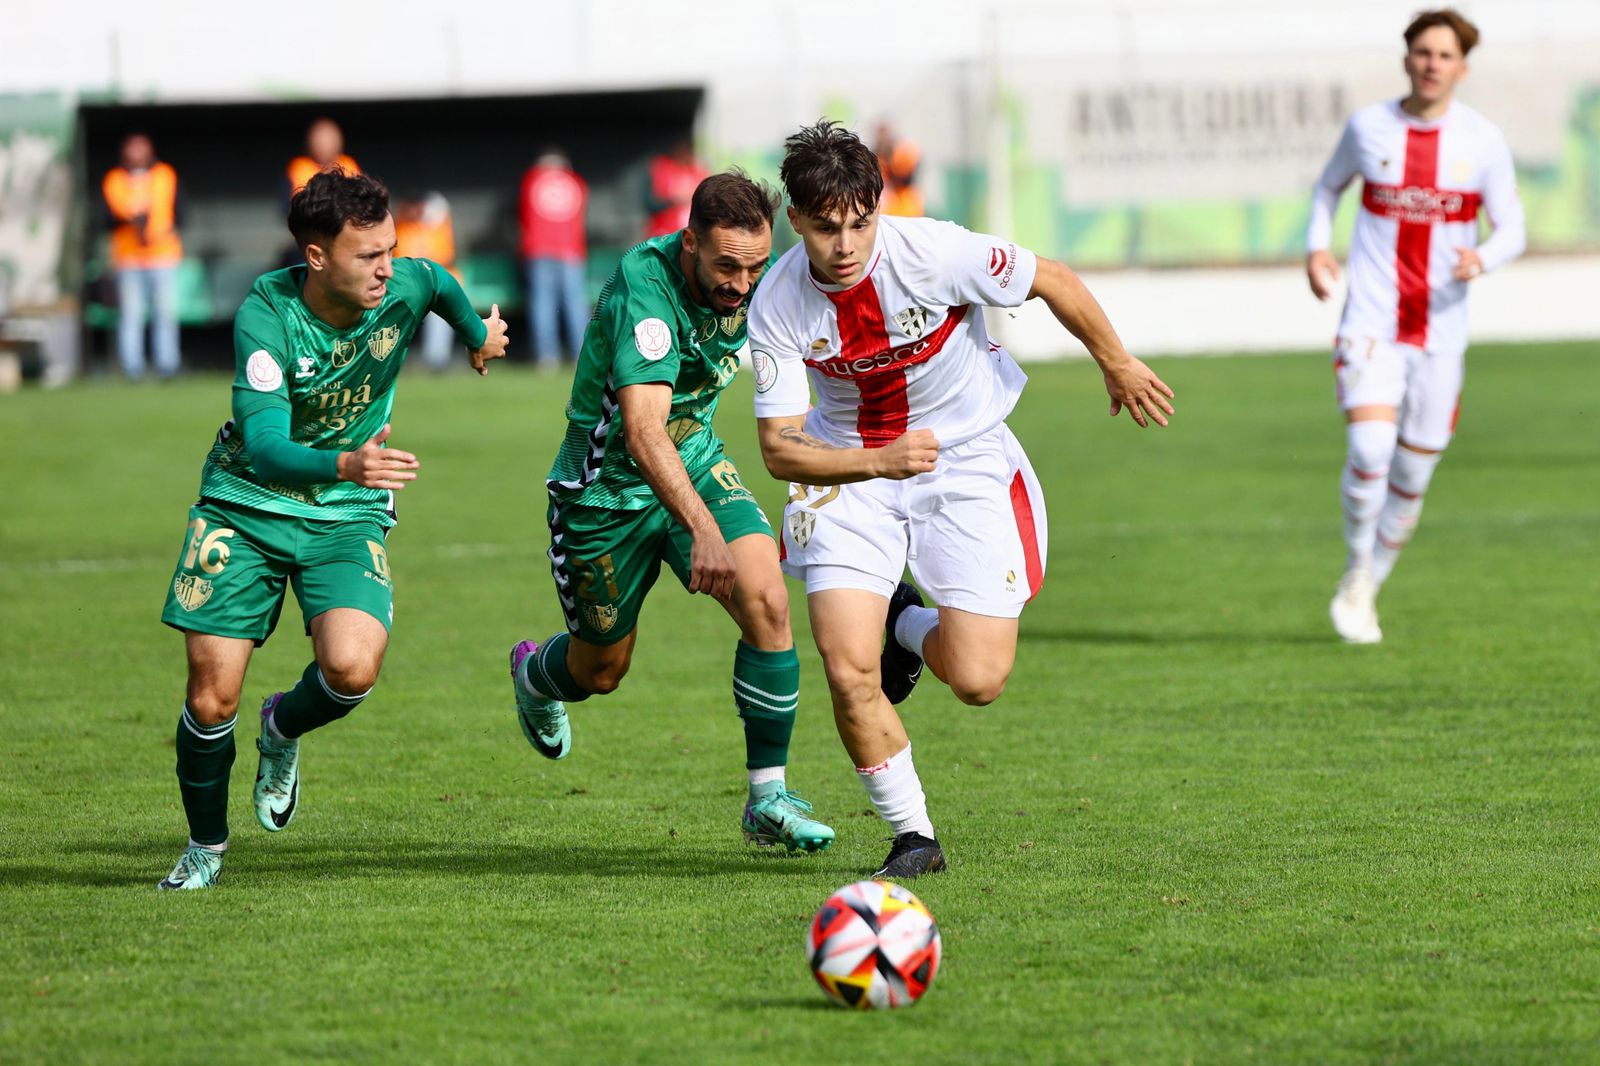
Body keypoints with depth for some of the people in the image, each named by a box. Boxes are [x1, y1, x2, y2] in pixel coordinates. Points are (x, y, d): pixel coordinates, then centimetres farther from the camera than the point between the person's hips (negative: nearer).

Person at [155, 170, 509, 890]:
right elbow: (265, 448, -33)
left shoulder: (405, 287, -13)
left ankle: (283, 730, 14)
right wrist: (345, 464, -51)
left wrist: (477, 334, 35)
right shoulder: (267, 313, -24)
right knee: (213, 697, -6)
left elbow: (440, 284, 15)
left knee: (352, 669, -23)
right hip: (245, 508, -2)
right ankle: (205, 847, 22)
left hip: (347, 517, 2)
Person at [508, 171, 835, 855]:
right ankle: (535, 676, 52)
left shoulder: (746, 281, -11)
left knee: (766, 599, -21)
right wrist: (702, 530, -56)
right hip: (606, 485, -5)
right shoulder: (644, 288, -34)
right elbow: (643, 431, -45)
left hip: (695, 464, 5)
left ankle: (769, 798, -12)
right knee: (602, 670, 13)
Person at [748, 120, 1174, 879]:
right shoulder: (776, 306, -18)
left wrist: (1118, 366, 6)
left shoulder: (932, 253, -24)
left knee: (977, 682, -10)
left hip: (966, 463, -1)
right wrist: (877, 462, -33)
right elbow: (779, 447, -16)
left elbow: (1053, 282, -9)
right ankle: (912, 836, 5)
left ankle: (909, 629, 27)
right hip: (849, 471, 1)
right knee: (848, 671, -17)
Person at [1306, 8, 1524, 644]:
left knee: (1411, 477, 8)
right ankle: (1356, 574, 0)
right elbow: (1329, 186, 19)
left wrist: (1483, 259, -21)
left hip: (1441, 330, 1)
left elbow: (1512, 231, 2)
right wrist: (1317, 246, 0)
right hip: (1372, 322, -1)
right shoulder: (1368, 127, 0)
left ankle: (1366, 591, 30)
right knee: (1369, 449, -22)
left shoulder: (1483, 142, -2)